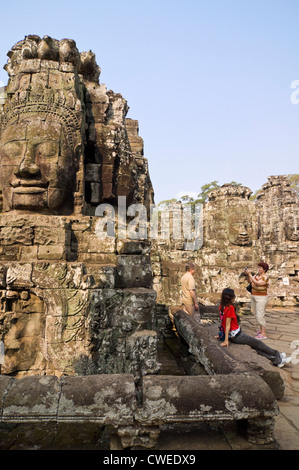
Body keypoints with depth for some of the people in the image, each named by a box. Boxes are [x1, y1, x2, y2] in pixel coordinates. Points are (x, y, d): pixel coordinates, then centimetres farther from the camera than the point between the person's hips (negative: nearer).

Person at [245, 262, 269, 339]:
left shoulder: (265, 278, -20)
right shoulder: (257, 275, 5)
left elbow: (256, 283, -31)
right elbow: (249, 281, 5)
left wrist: (250, 274, -30)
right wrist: (247, 275, -12)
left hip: (261, 298, -8)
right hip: (254, 297, 9)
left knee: (260, 316, -10)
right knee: (257, 314, 14)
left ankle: (263, 334, -6)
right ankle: (261, 330, 27)